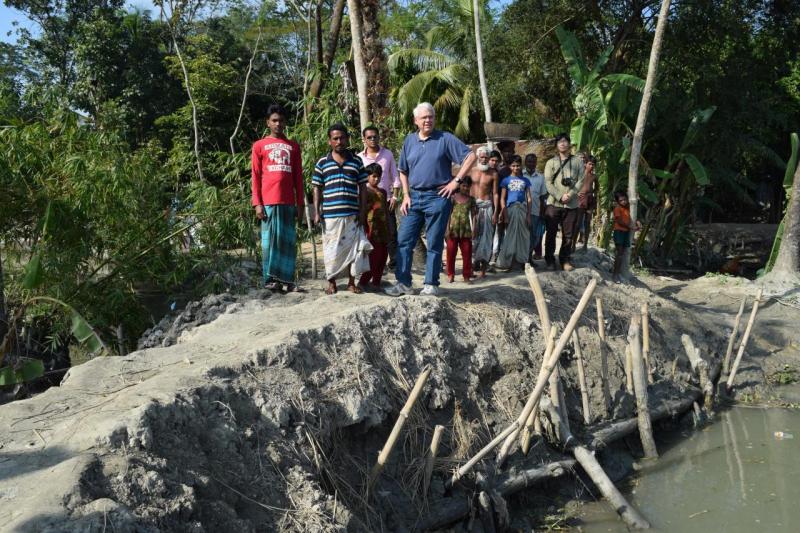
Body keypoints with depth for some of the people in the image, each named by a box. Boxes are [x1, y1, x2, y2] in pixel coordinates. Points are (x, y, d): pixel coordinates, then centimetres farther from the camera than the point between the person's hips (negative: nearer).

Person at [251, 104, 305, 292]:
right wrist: (257, 203, -5)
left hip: (288, 202, 2)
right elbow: (255, 177, 5)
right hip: (268, 201, -2)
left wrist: (300, 203, 7)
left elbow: (298, 177, 14)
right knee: (270, 240, -1)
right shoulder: (259, 145, 10)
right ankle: (270, 279, 3)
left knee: (289, 241, 1)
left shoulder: (293, 146, 16)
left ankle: (288, 279, 4)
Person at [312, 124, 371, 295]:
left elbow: (363, 188, 8)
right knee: (331, 250, 4)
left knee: (353, 248, 2)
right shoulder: (322, 163, 5)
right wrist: (317, 212, 0)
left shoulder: (356, 162, 8)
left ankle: (351, 282, 15)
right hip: (330, 215, -1)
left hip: (352, 215, 1)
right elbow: (317, 188, 7)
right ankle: (331, 282, 17)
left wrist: (362, 211, 1)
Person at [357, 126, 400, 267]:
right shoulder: (359, 158, 1)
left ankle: (394, 260, 8)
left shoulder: (387, 154, 4)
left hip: (386, 199, 0)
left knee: (391, 232, 0)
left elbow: (395, 177, 6)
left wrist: (395, 196, -2)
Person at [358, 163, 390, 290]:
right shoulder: (365, 192, -5)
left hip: (383, 230, 7)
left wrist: (388, 229, 18)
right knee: (374, 257, -9)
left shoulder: (383, 192, 17)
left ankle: (377, 281, 17)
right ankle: (363, 282, -1)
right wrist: (366, 229, -14)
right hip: (372, 229, -7)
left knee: (383, 256, 8)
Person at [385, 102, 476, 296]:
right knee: (404, 240, 2)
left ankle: (431, 284, 10)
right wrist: (406, 196, 7)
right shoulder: (409, 140, 10)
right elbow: (403, 171, 17)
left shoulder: (445, 139, -3)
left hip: (437, 197, -4)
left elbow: (470, 156, -6)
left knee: (434, 243, 2)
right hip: (414, 197, 5)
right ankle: (403, 282, 9)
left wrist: (456, 181, -10)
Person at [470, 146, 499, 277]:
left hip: (487, 205, -2)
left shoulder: (493, 173, 2)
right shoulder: (472, 172, 7)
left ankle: (484, 266, -1)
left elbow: (495, 193, 1)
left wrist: (495, 212, -5)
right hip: (473, 205, 2)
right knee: (473, 234, 2)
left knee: (486, 235, -3)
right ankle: (475, 260, 12)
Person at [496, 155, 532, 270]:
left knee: (523, 235, 2)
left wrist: (529, 214, 2)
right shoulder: (506, 180, 3)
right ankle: (506, 262, 6)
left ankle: (523, 260, 9)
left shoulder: (525, 181, 9)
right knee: (511, 236, 0)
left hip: (522, 209, 2)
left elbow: (529, 198, 8)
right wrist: (504, 214, -7)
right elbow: (502, 198, 1)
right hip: (510, 209, -2)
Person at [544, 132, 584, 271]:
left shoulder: (577, 162, 9)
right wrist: (560, 196, -13)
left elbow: (580, 181, 2)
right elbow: (548, 183, -1)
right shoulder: (551, 162, 7)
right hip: (554, 203, -1)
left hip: (572, 204, 1)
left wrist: (570, 195, -13)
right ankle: (550, 259, 13)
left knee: (568, 234, 4)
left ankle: (565, 259, 15)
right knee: (551, 233, 2)